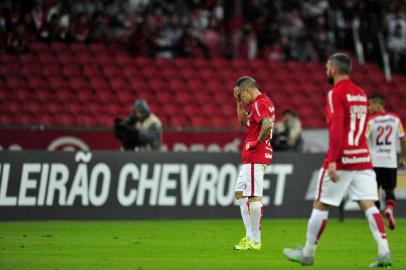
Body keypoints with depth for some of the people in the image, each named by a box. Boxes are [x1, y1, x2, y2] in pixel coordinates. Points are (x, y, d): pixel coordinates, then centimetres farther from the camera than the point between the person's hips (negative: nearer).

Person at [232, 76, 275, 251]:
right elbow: (243, 121, 29)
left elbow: (267, 125, -32)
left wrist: (258, 141, -19)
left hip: (254, 157, -11)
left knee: (254, 198, -9)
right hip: (250, 158, 11)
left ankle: (255, 241, -7)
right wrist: (238, 102, 19)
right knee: (240, 193, 17)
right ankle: (250, 236, 16)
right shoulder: (265, 102, 17)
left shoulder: (258, 104, -14)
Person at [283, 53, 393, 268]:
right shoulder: (361, 93, 15)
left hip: (341, 160, -7)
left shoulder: (336, 94, -9)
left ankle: (307, 253, 14)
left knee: (320, 205, 5)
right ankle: (384, 253, -14)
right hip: (363, 159, 7)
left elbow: (336, 128, -19)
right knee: (368, 204, -1)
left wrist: (332, 161, -23)